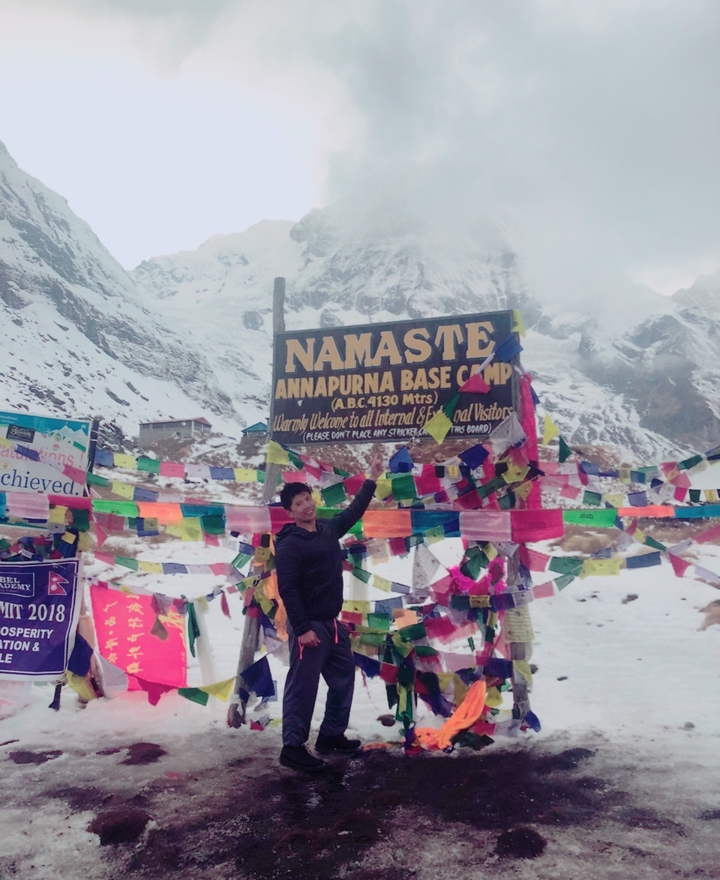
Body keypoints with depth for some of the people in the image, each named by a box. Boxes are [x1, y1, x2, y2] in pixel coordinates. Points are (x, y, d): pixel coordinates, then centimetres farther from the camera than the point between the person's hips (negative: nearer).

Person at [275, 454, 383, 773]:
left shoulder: (328, 528, 6)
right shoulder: (290, 545, -15)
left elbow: (354, 511, 21)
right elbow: (288, 590, -18)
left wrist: (372, 480, 22)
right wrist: (302, 629, -22)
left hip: (333, 622, 8)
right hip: (309, 626, -8)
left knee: (344, 678, 17)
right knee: (302, 686, -2)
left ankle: (331, 735, 30)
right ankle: (292, 747, 11)